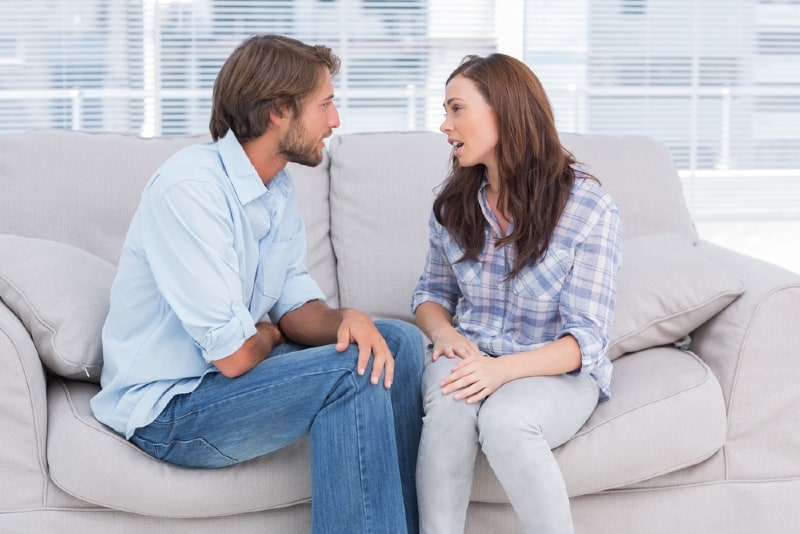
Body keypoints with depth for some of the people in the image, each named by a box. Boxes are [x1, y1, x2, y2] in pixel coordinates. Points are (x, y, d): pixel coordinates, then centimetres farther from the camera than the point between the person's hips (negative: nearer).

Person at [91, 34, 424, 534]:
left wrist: (347, 319, -17)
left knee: (400, 342, -1)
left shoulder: (279, 186, 4)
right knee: (353, 374, -24)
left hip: (237, 361, 9)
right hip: (169, 409, -9)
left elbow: (297, 306, 5)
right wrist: (268, 333, -4)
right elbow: (234, 355, -27)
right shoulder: (189, 187, -25)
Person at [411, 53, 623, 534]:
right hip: (472, 358, 3)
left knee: (504, 420, -36)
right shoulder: (455, 201, 3)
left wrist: (503, 368, -30)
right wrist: (446, 333, -9)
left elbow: (587, 340, -13)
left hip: (557, 370, -3)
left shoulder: (589, 208, -12)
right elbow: (432, 293, 15)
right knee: (450, 403, -33)